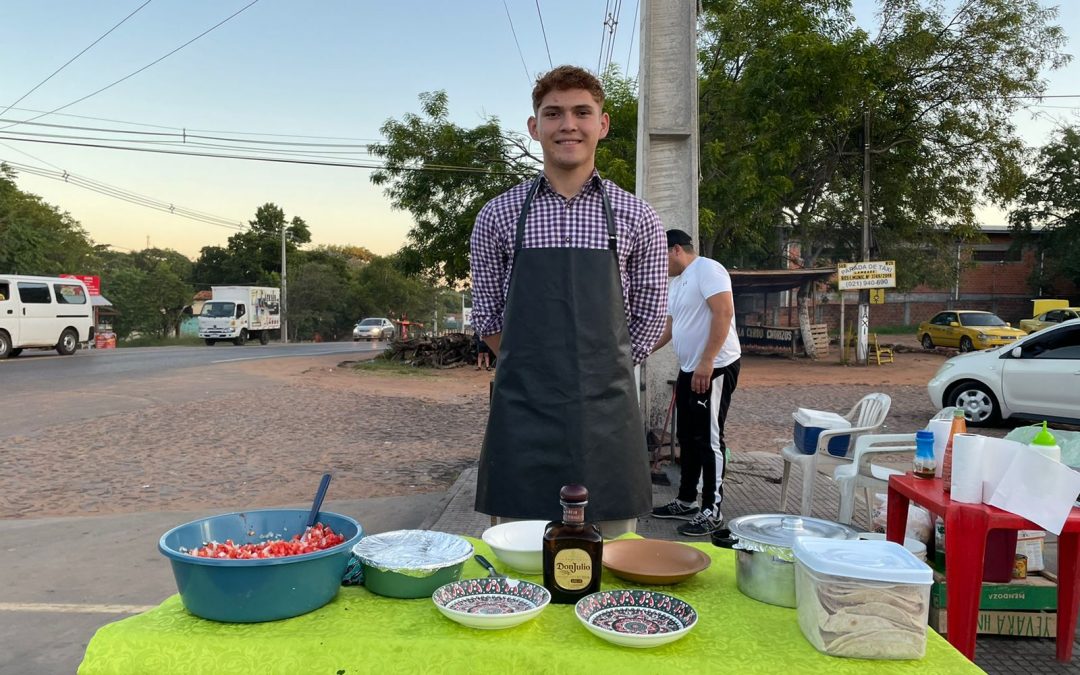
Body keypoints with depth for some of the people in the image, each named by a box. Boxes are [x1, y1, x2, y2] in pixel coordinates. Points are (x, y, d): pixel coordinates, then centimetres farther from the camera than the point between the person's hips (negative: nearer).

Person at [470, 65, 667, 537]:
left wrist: (601, 374, 11)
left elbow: (648, 320, 11)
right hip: (521, 415, 0)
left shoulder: (637, 218, 4)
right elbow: (486, 316, 12)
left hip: (607, 412, 1)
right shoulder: (498, 215, 4)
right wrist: (532, 369, 11)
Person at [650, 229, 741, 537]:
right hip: (689, 371, 10)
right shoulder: (677, 283, 19)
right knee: (688, 438, 14)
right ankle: (687, 500, 25)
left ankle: (712, 511, 3)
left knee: (708, 439, -5)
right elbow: (669, 327, 27)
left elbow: (724, 313, -22)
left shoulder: (707, 269, -11)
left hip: (715, 369, -9)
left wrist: (707, 362, -26)